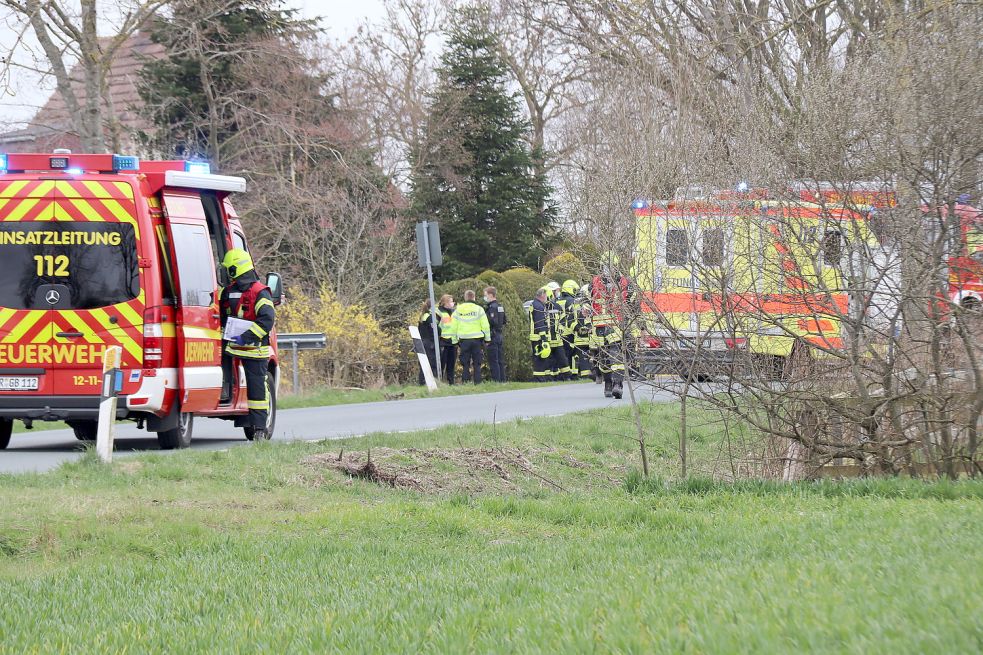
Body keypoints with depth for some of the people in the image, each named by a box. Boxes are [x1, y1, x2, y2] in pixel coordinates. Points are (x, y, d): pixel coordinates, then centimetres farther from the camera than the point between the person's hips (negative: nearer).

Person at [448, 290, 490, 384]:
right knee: (477, 364, 4)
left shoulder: (458, 310, 4)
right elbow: (485, 326, -2)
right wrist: (487, 339, 7)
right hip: (477, 339, -1)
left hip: (464, 341, 1)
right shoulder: (479, 309, -1)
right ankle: (478, 383, 0)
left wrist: (455, 341, 13)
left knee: (465, 365, 6)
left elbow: (453, 327, 6)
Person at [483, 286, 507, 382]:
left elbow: (492, 321, -23)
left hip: (493, 336, -9)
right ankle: (502, 380, 14)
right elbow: (505, 321, 17)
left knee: (493, 361, -6)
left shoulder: (492, 307, -14)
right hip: (501, 336, 9)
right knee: (500, 360, 12)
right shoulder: (501, 306, 13)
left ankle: (496, 380, -8)